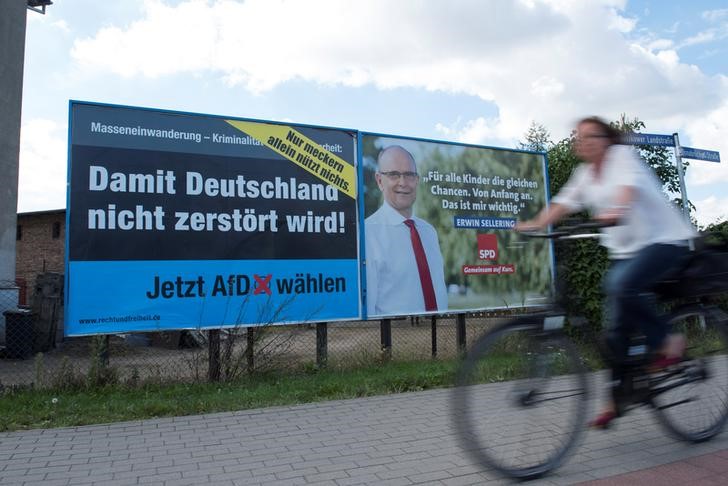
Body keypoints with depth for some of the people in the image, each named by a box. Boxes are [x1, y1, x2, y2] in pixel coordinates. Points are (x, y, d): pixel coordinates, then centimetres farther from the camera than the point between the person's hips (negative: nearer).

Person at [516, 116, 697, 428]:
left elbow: (628, 185, -29)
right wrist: (535, 224, -16)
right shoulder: (584, 173, 11)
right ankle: (616, 399, 13)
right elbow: (564, 202, 1)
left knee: (621, 285, -34)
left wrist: (616, 210, -49)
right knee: (616, 327, 2)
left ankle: (666, 342, -8)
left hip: (664, 240, -7)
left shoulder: (622, 155, -9)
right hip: (625, 250, 7)